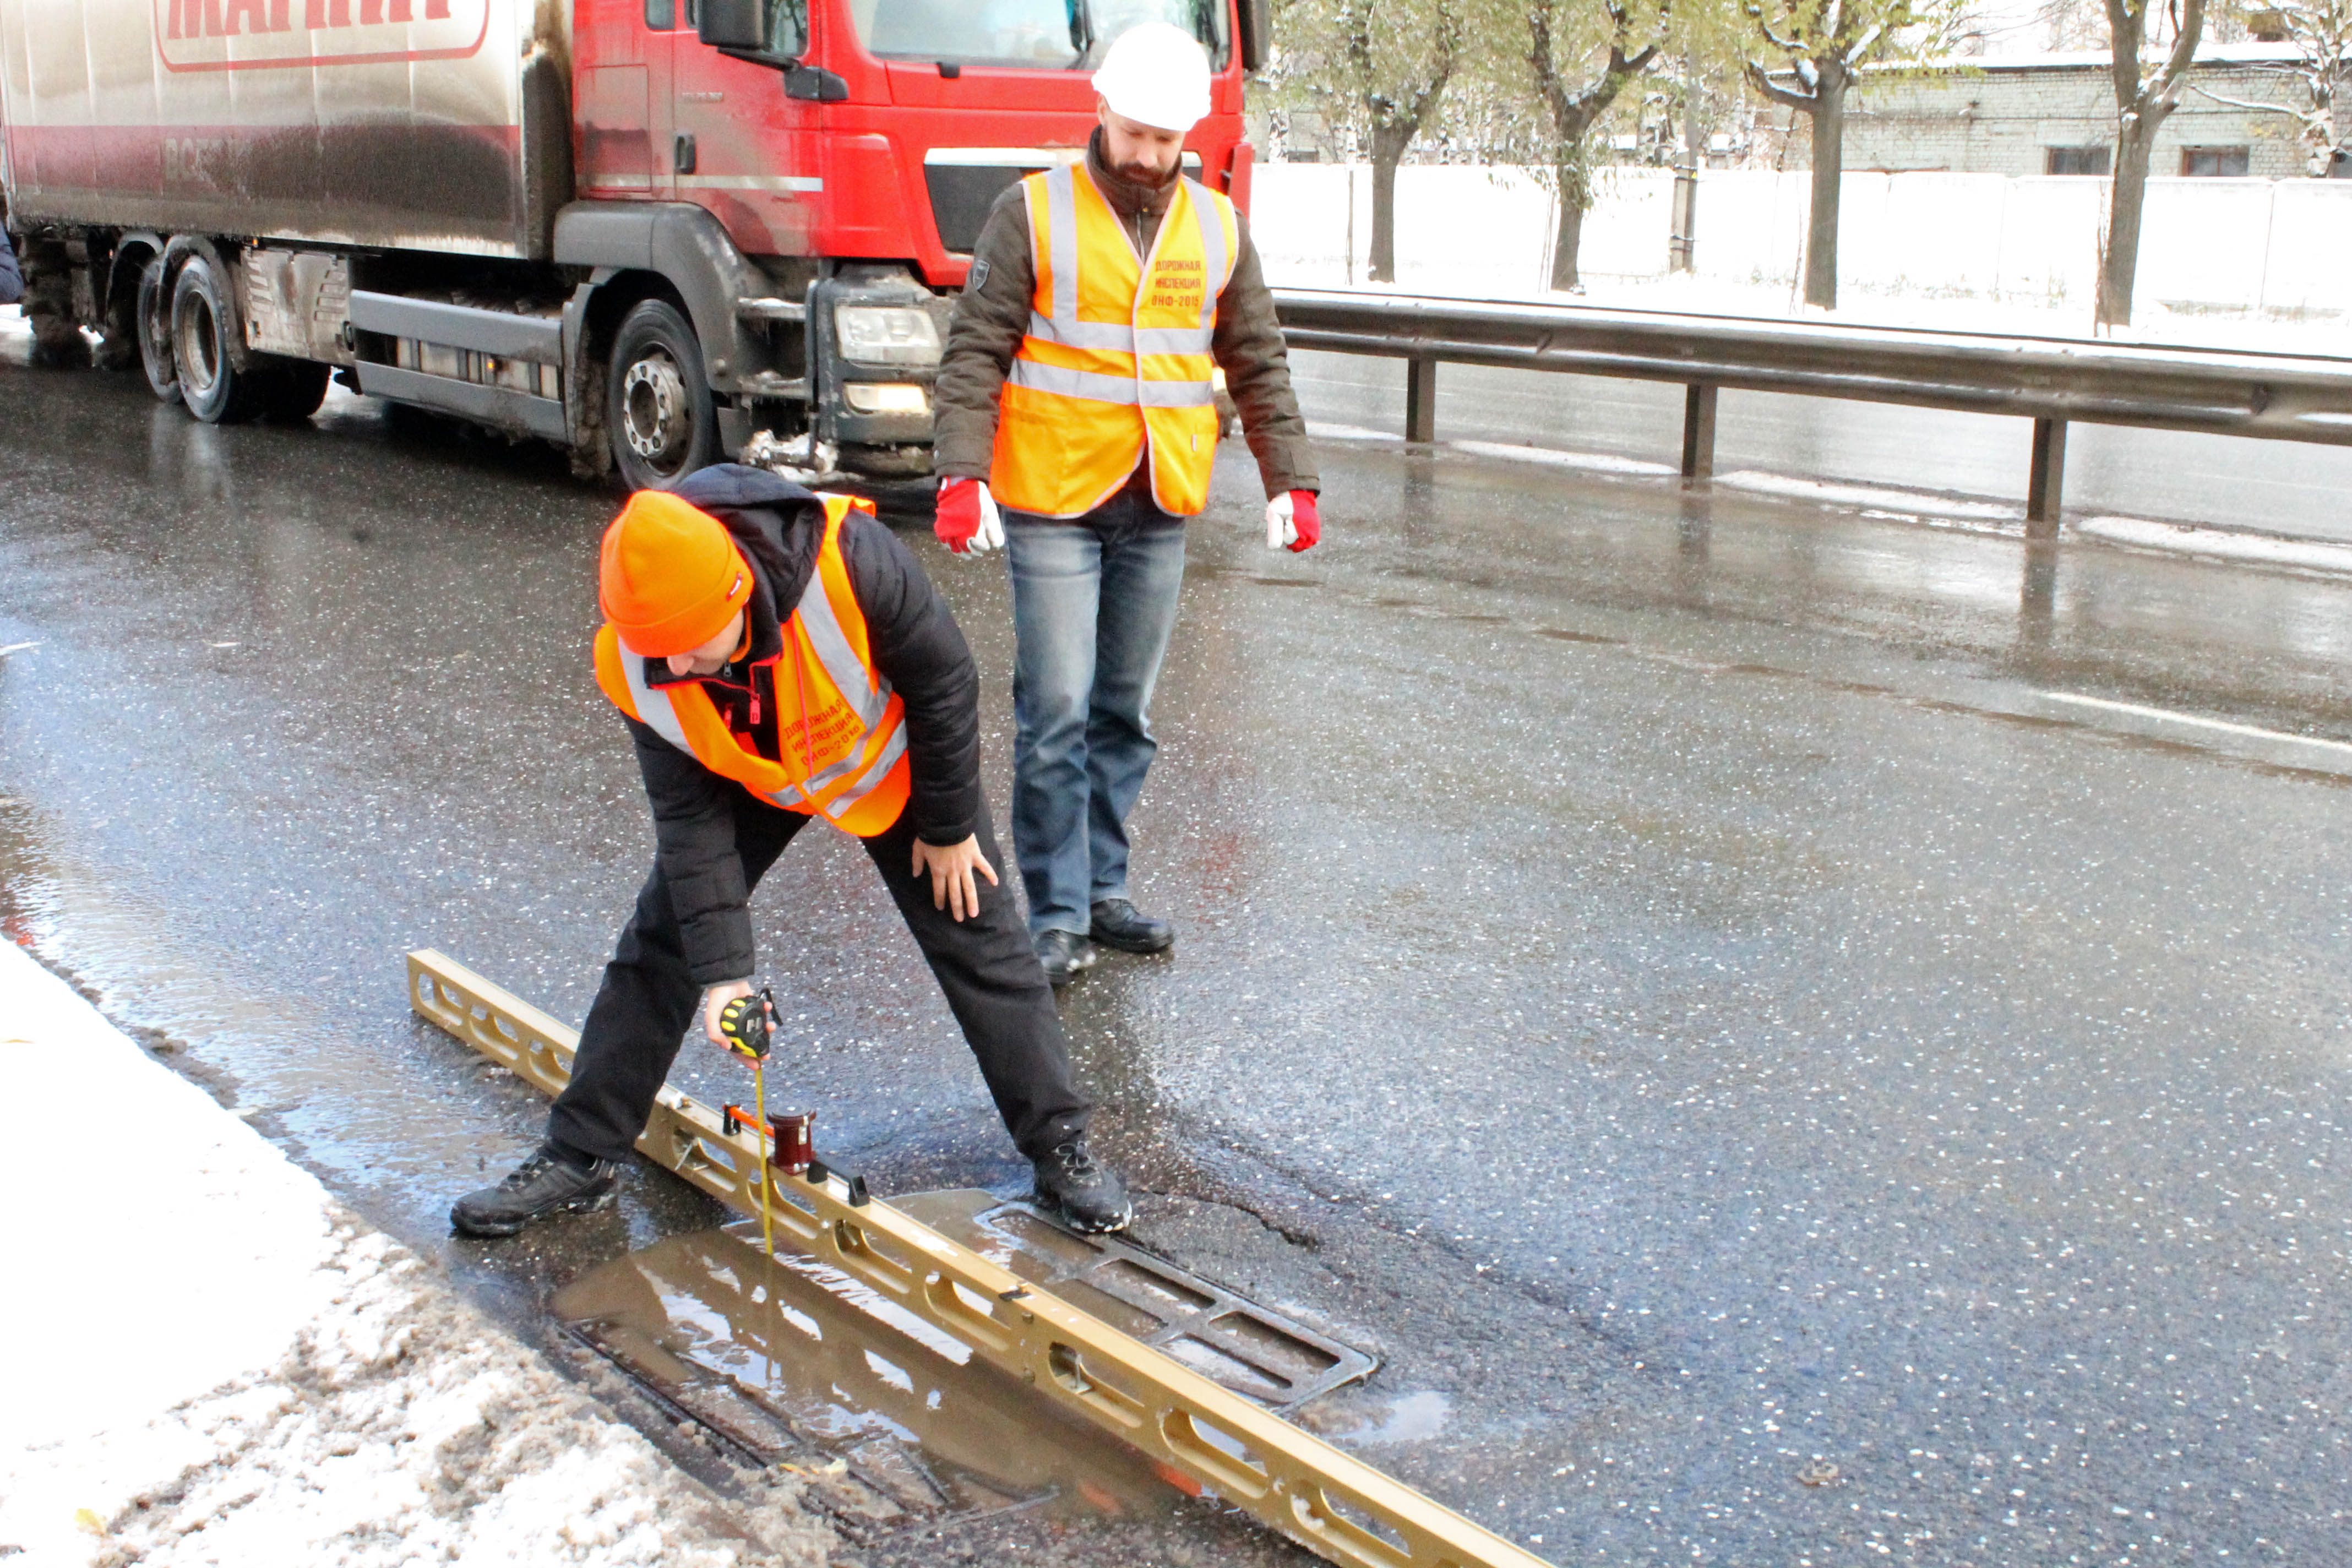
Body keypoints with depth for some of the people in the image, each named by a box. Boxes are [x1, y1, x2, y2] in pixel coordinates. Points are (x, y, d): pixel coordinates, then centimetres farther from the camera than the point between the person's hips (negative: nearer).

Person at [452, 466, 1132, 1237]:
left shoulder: (850, 561, -41)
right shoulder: (634, 667, -29)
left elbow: (945, 682, -24)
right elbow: (688, 817, -19)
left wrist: (948, 825, -14)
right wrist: (723, 969, -22)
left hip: (891, 764, -2)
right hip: (749, 781, 2)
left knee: (980, 940, -3)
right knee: (660, 947, 0)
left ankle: (1062, 1147, 11)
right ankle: (578, 1157, 13)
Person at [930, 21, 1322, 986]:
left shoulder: (1218, 228, 10)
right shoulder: (1032, 215, -3)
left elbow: (1258, 365, 14)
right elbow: (974, 356, -6)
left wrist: (1291, 482, 6)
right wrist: (962, 476, -18)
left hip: (1161, 510, 4)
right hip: (1052, 503, -4)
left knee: (1124, 712, 11)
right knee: (1056, 712, -6)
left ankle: (1101, 888, 22)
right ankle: (1056, 916, 2)